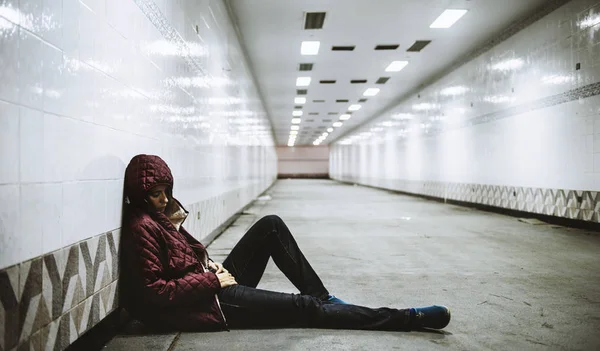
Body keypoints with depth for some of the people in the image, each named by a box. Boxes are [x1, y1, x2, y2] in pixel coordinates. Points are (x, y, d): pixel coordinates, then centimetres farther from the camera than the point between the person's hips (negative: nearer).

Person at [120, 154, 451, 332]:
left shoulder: (162, 213, 10)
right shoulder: (141, 226, -18)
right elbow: (153, 292, -23)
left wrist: (211, 266, -3)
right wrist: (212, 280, -20)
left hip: (214, 283, 9)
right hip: (205, 303, -9)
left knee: (270, 225, 1)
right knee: (304, 307, -14)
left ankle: (323, 296, 1)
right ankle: (411, 317, -10)